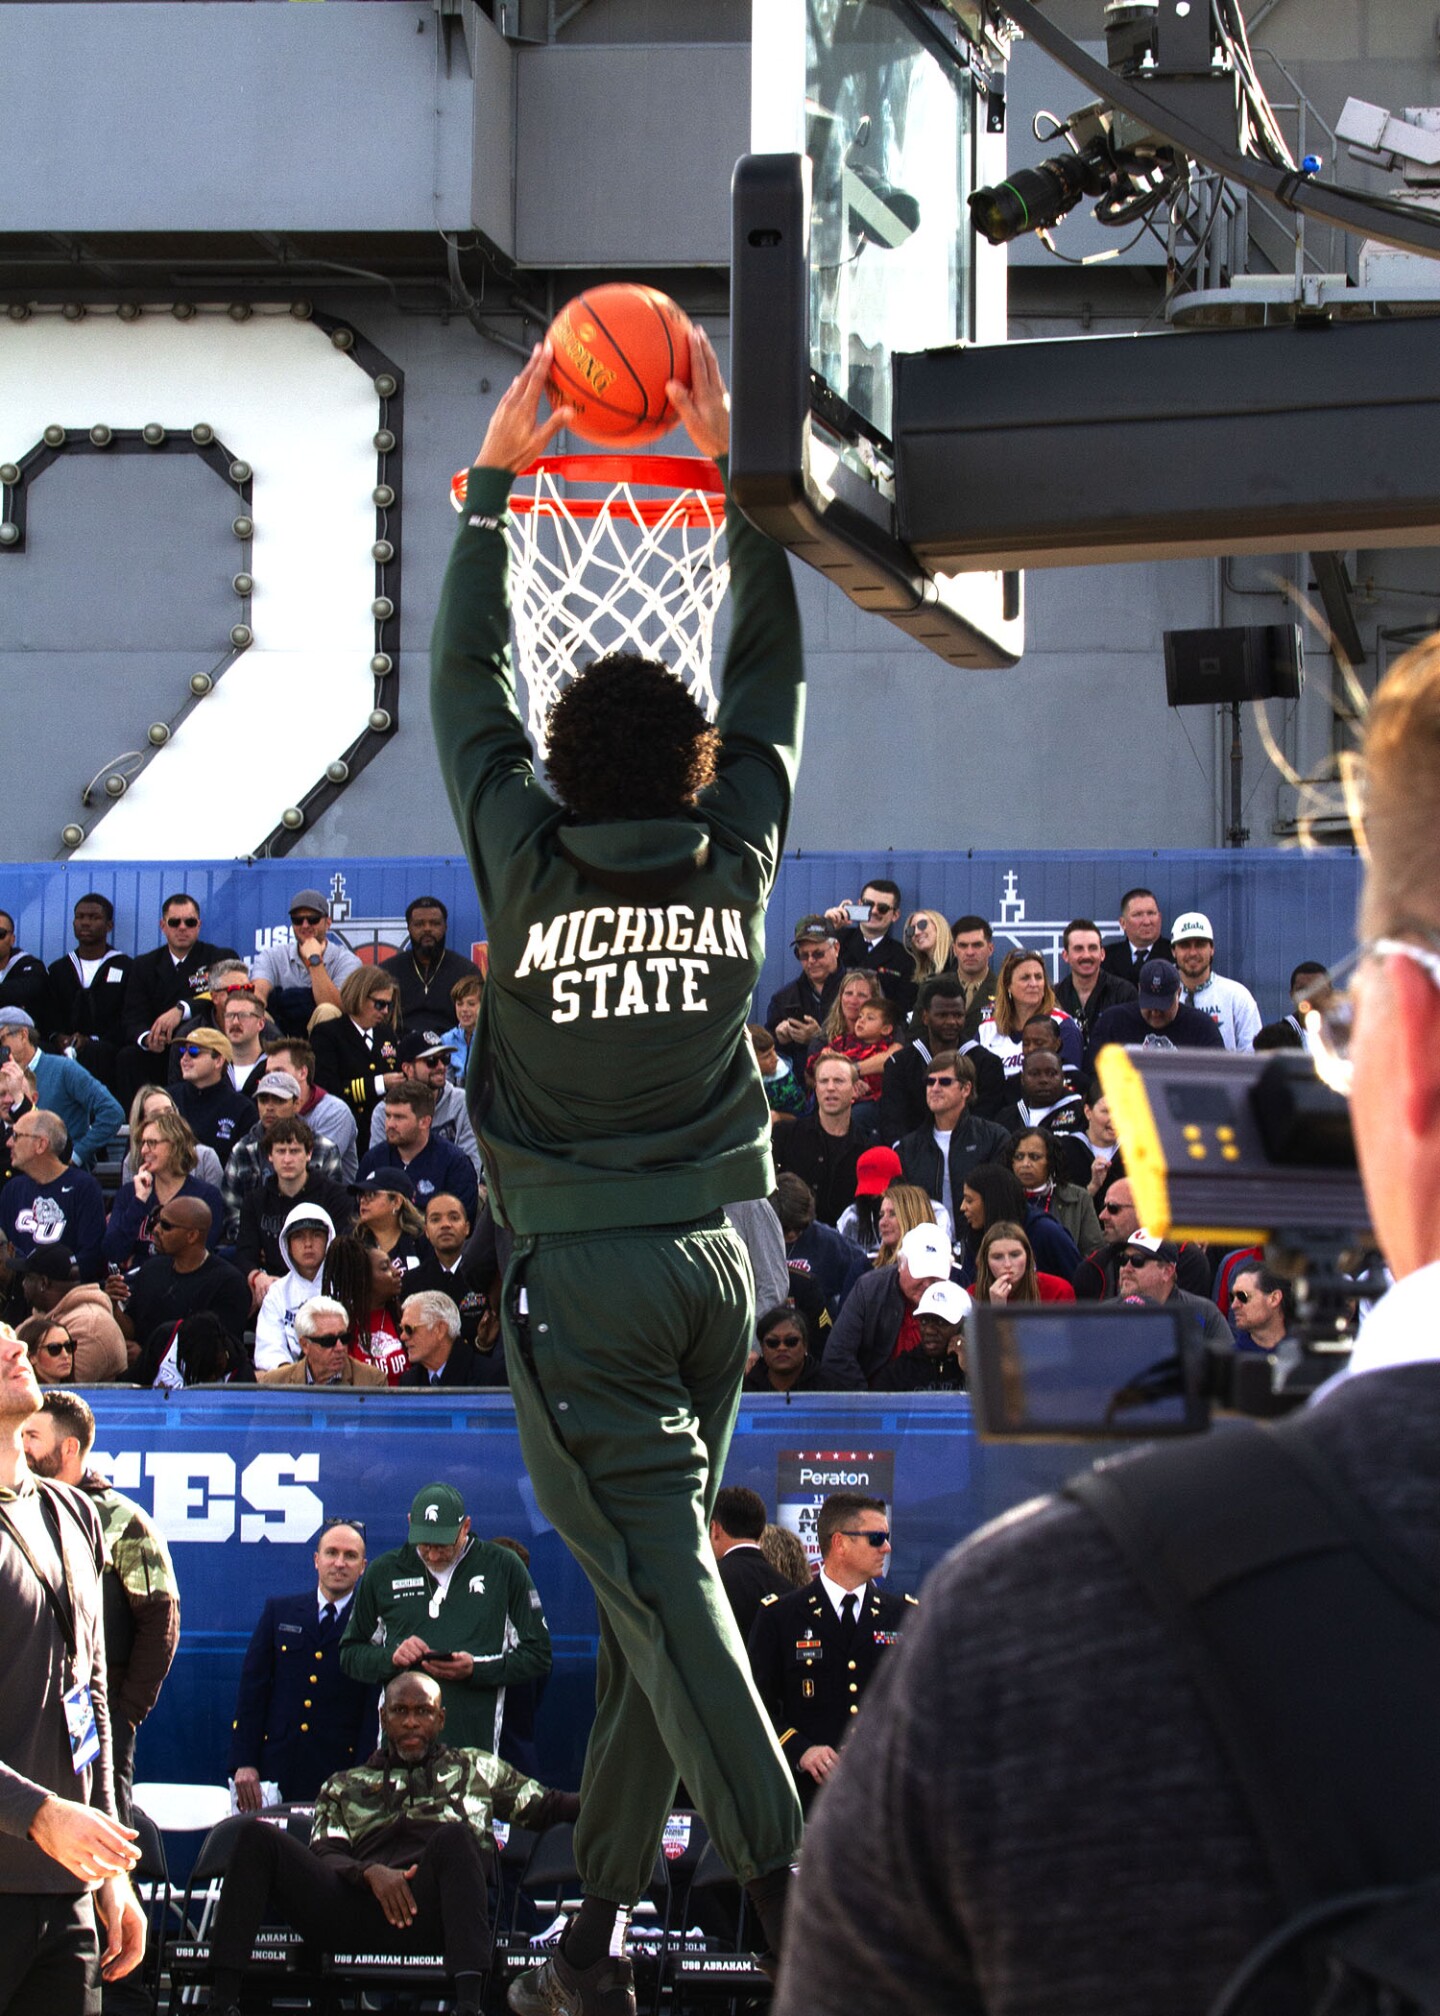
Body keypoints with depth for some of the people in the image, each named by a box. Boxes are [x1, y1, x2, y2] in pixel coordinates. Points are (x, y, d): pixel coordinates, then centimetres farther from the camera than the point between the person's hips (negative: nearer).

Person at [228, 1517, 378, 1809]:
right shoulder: (279, 1612, 11)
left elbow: (375, 1709, 0)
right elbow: (251, 1689, 9)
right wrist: (243, 1763, 0)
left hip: (339, 1774, -2)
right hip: (275, 1769, 2)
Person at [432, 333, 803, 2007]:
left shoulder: (528, 865, -8)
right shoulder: (738, 857, -2)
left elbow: (467, 678, 3)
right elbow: (771, 673, 10)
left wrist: (500, 474, 10)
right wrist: (729, 473, 14)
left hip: (576, 1269, -4)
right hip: (710, 1255, 4)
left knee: (658, 1574, -11)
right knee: (648, 1587, 11)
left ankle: (777, 1872, -25)